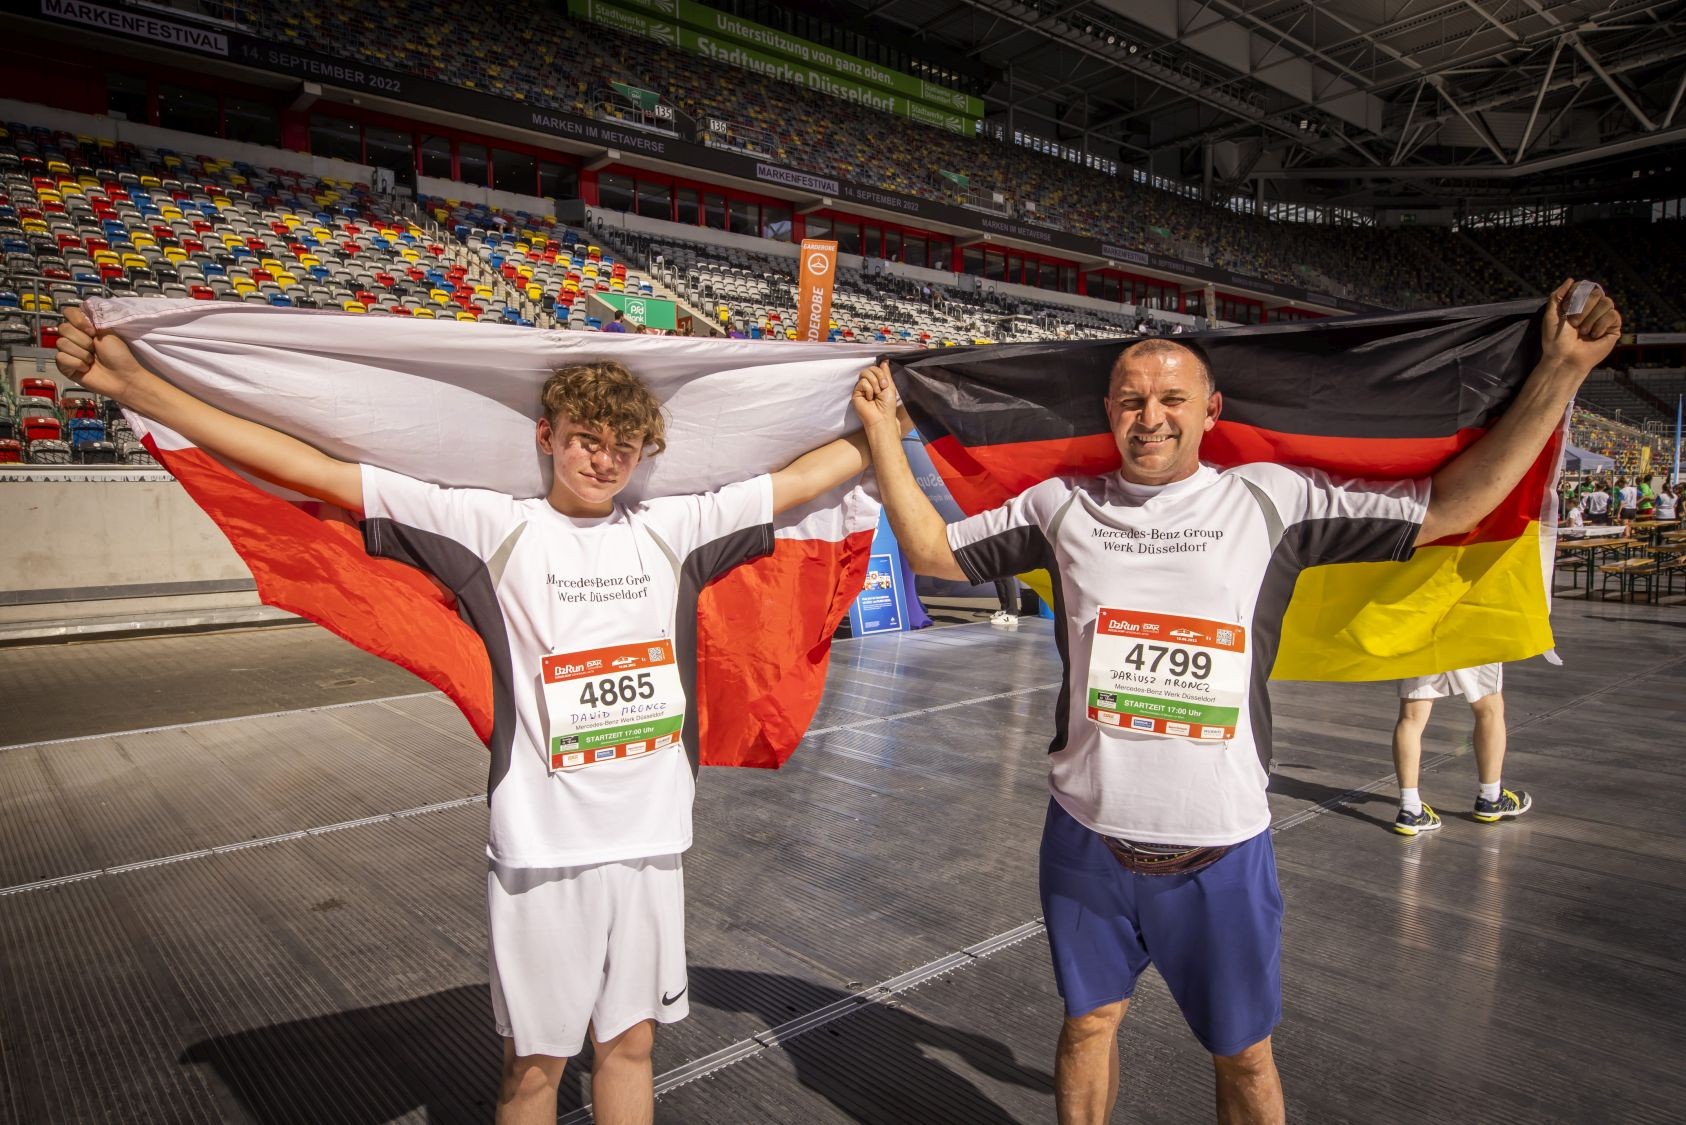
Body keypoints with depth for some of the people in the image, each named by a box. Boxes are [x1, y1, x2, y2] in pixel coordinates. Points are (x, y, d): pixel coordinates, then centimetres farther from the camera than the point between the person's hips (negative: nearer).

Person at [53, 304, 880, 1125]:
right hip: (541, 845, -2)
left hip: (649, 840, 3)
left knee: (631, 1041, 19)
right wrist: (135, 385, -14)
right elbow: (321, 472, -12)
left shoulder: (672, 529, 1)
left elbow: (799, 478, 9)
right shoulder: (494, 529, -8)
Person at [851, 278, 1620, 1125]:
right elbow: (932, 548, 6)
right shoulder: (1063, 505, 0)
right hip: (1088, 839, 1)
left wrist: (1560, 371, 0)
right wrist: (883, 428, 4)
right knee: (1089, 1020, 19)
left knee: (1243, 1054, 17)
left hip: (1221, 853, 0)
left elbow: (1450, 506, 2)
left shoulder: (1271, 499, -3)